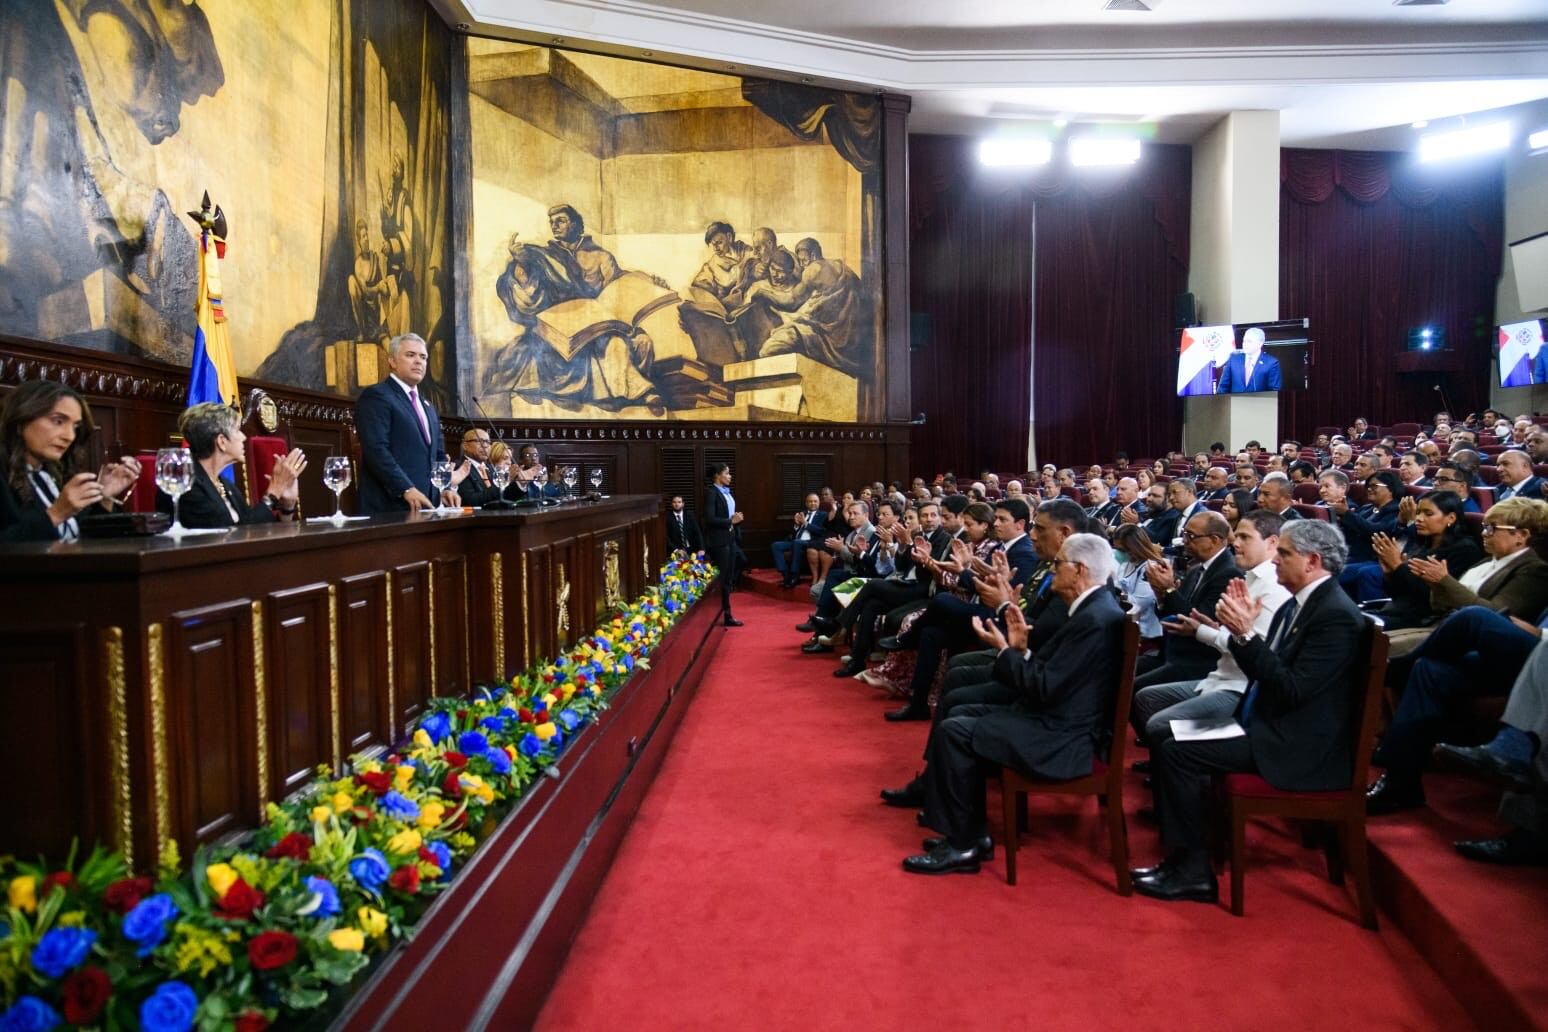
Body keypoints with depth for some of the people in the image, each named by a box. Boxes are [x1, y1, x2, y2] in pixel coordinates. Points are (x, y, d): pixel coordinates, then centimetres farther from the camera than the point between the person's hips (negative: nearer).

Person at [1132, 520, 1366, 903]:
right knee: (1168, 742, 3)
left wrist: (1247, 634, -24)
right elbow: (1261, 674, 13)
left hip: (1297, 748, -10)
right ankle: (1182, 856, 9)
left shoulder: (1337, 616, -18)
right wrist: (1240, 630, -2)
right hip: (1267, 725, 10)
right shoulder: (1297, 604, 10)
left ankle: (1193, 872, -5)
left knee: (1176, 752, -17)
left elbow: (1292, 690, -24)